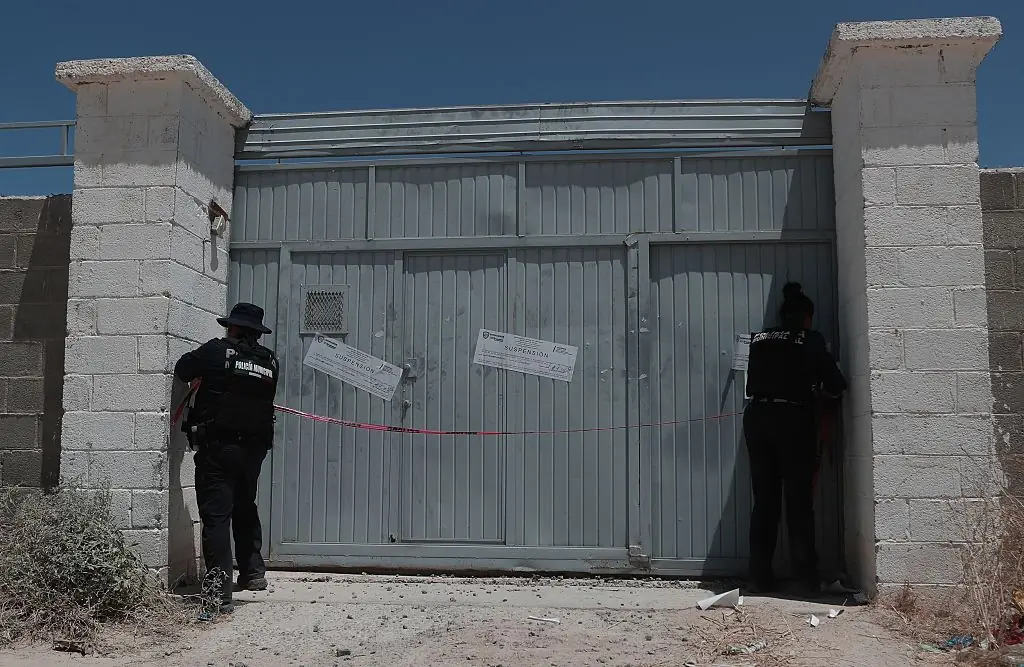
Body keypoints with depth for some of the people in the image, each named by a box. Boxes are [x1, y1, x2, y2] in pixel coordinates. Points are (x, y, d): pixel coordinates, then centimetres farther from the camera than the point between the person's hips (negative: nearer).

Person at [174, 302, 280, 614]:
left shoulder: (217, 350, -6)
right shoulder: (270, 362, 6)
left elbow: (181, 370, 5)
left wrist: (205, 377, 27)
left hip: (217, 447, -5)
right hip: (254, 448, 5)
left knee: (216, 515, -4)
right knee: (245, 507, 24)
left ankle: (220, 590, -9)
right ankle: (253, 572, 28)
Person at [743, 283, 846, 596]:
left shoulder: (759, 339, 12)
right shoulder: (811, 340, 2)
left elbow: (754, 381, 14)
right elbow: (836, 385, 1)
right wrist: (819, 393, 23)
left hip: (757, 417, 4)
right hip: (793, 419, -4)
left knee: (764, 501, 8)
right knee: (799, 501, 4)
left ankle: (760, 577, 9)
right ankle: (807, 578, 7)